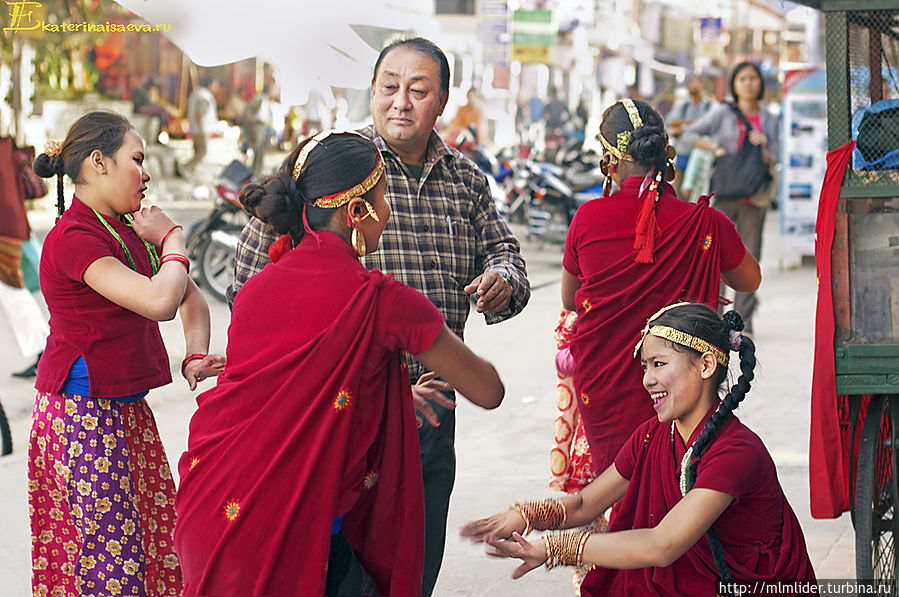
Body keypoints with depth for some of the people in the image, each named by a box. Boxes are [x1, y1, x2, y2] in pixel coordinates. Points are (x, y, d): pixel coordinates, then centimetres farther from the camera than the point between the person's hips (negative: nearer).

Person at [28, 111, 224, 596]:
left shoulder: (127, 230, 11)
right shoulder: (73, 239, -18)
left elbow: (190, 298, 19)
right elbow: (159, 300, -28)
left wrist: (195, 357, 0)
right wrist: (172, 240, -10)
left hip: (125, 411, 9)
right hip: (83, 415, -9)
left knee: (155, 543, 8)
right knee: (110, 555, -6)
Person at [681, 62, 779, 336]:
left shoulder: (769, 120, 11)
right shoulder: (723, 113, 4)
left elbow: (773, 163, 10)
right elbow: (689, 134, 5)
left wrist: (762, 149, -10)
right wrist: (715, 147, -9)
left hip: (753, 199, 2)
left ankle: (744, 319, 6)